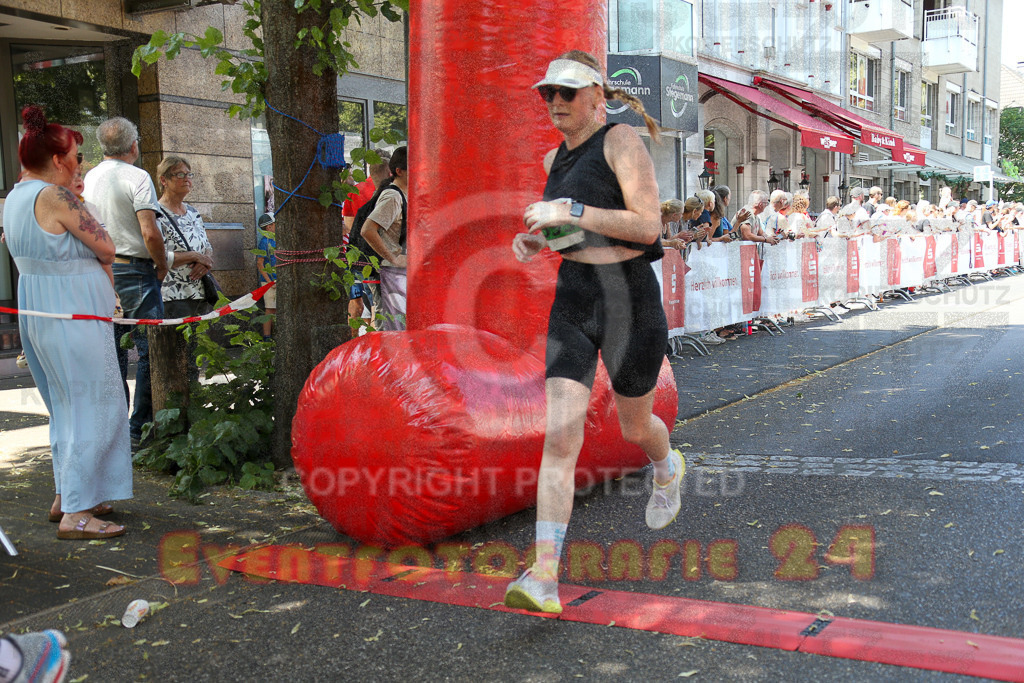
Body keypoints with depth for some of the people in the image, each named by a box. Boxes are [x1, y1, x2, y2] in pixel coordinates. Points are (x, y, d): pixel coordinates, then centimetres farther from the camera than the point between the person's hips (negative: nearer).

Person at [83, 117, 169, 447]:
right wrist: (163, 266, -3)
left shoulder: (87, 179, 11)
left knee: (111, 354, 12)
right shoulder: (137, 177, -10)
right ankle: (140, 429, 2)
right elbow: (150, 234, -18)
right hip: (134, 271, -7)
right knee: (149, 352, 1)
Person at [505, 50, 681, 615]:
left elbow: (647, 226, -17)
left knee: (634, 427, 17)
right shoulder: (554, 159, 13)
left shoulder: (623, 141, -8)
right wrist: (535, 239, 7)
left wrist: (571, 212, -23)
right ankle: (544, 579, -13)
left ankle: (668, 469, 55)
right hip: (571, 299, 5)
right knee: (560, 438, -9)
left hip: (628, 298, -5)